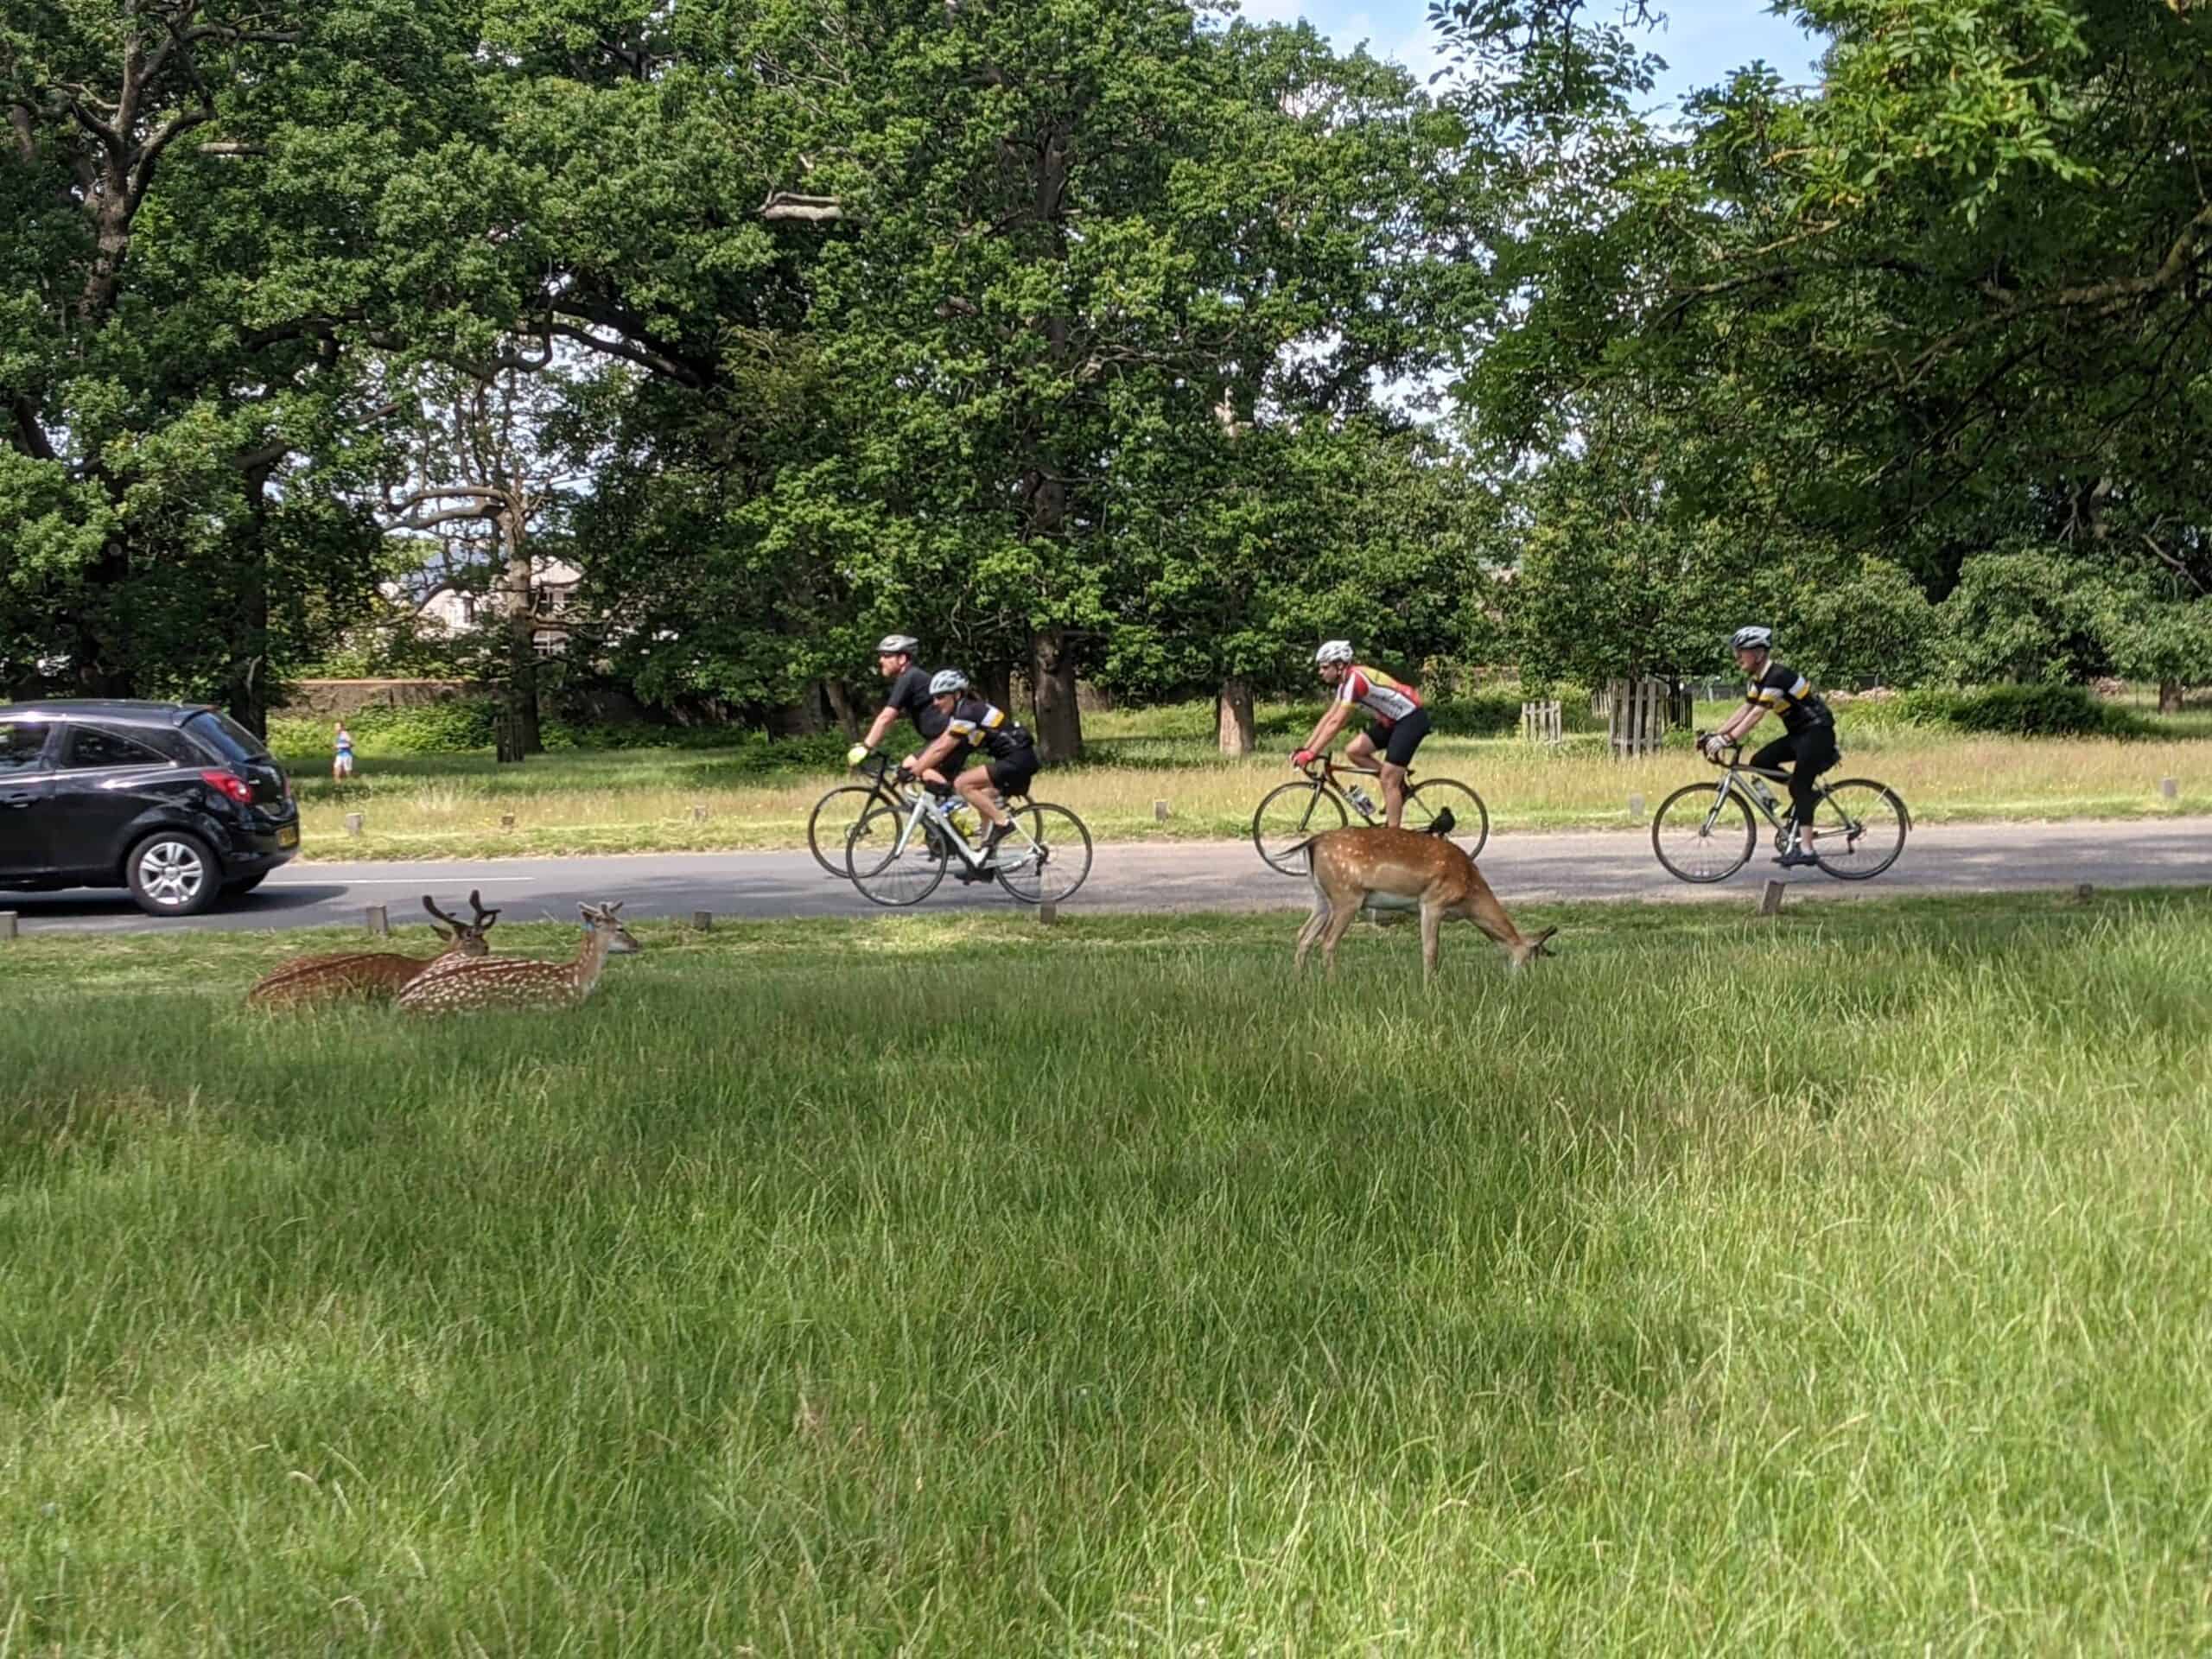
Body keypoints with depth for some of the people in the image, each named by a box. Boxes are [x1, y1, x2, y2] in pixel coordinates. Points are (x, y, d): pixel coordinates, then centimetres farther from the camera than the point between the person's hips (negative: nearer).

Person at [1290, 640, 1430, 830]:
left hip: (1411, 719, -9)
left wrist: (1310, 754, -27)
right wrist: (1304, 748, 4)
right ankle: (1397, 783, 11)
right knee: (1353, 751, 3)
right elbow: (1328, 717, 10)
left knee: (1388, 781, -10)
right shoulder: (1346, 681, 7)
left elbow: (1336, 723, -27)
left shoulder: (1355, 679, -23)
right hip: (1394, 720, 9)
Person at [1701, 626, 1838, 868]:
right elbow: (1744, 711, 6)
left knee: (1799, 787, -15)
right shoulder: (1758, 680, 6)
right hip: (1799, 734, 9)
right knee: (1760, 762, -1)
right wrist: (1716, 735, -3)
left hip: (1818, 732, -9)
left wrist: (1727, 739, -35)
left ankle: (1805, 849, -17)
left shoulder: (1777, 676, -23)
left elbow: (1757, 714, -30)